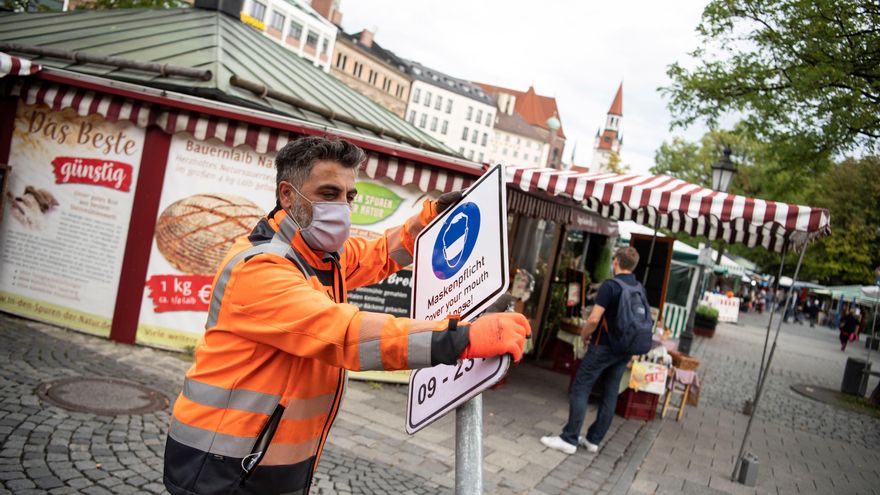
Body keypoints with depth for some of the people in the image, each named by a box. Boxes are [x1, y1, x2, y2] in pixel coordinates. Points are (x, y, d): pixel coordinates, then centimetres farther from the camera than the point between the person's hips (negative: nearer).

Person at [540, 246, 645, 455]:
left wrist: (585, 334, -3)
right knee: (610, 394, 10)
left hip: (604, 346, -7)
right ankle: (593, 440, 17)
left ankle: (569, 439, 0)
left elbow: (594, 320, -22)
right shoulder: (640, 288, 5)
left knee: (580, 389, -1)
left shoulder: (610, 285, -17)